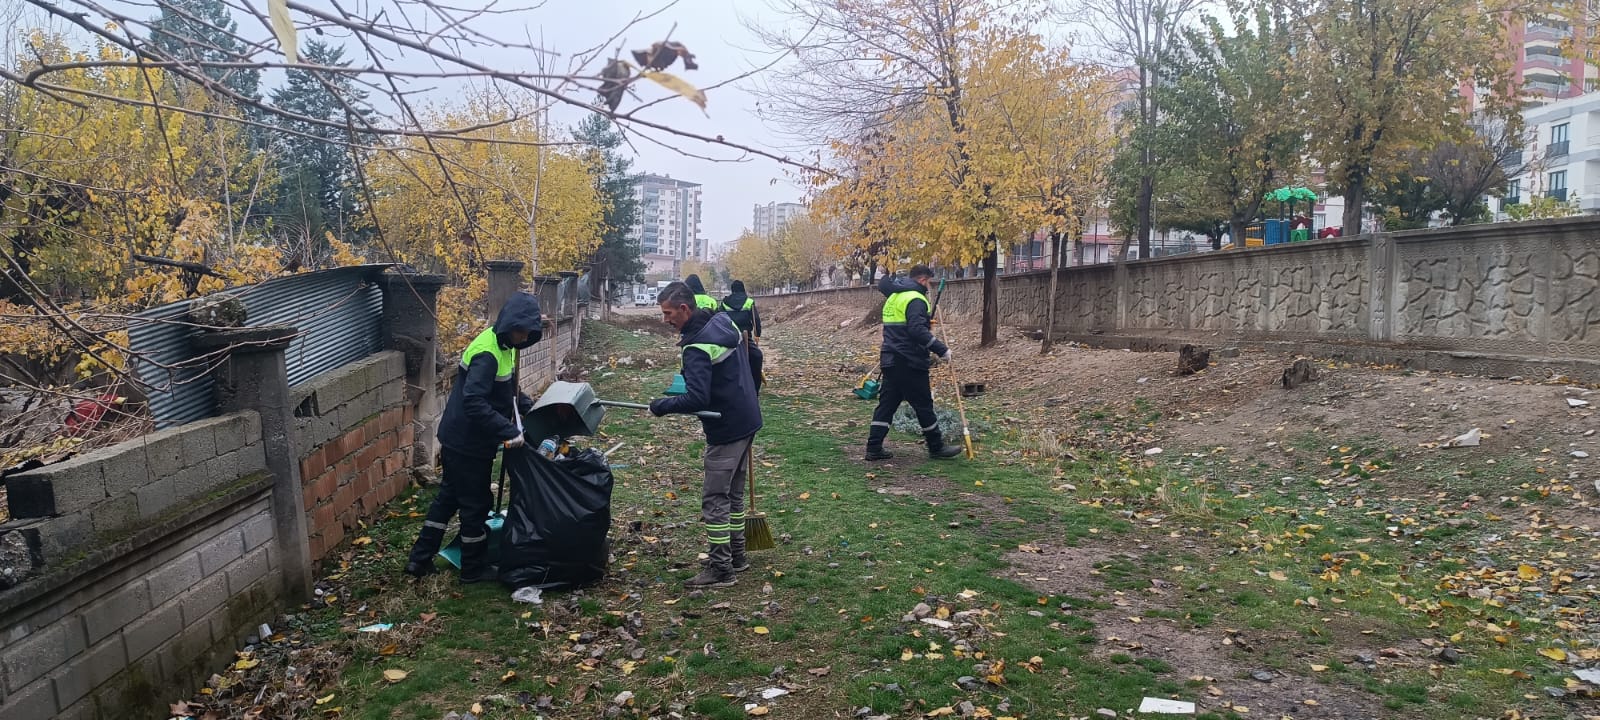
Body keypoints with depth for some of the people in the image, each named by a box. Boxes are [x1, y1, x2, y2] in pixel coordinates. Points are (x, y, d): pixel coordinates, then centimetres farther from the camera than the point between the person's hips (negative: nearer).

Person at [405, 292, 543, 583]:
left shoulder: (504, 345, 5)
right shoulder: (487, 353, -26)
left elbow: (508, 388, 19)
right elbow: (474, 403, -34)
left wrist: (528, 406, 4)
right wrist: (510, 432, -33)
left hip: (458, 438, 10)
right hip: (467, 443, -10)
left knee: (448, 495, 19)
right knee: (476, 504, 5)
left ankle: (420, 559, 29)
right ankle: (475, 568, 21)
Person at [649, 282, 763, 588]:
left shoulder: (698, 348, -23)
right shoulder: (724, 321, 4)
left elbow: (696, 399, -30)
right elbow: (751, 353, 17)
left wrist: (659, 406, -16)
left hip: (726, 430, -10)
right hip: (748, 420, 10)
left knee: (714, 499, -2)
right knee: (733, 493, 19)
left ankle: (720, 569, 3)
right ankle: (736, 556, 30)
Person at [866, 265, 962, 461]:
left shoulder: (893, 297, 17)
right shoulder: (915, 299, -13)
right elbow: (917, 330, -25)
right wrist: (941, 350, -23)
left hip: (890, 361, 9)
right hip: (909, 363, -9)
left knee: (887, 403, 9)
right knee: (923, 405, 3)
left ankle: (874, 448, 7)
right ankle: (936, 447, 14)